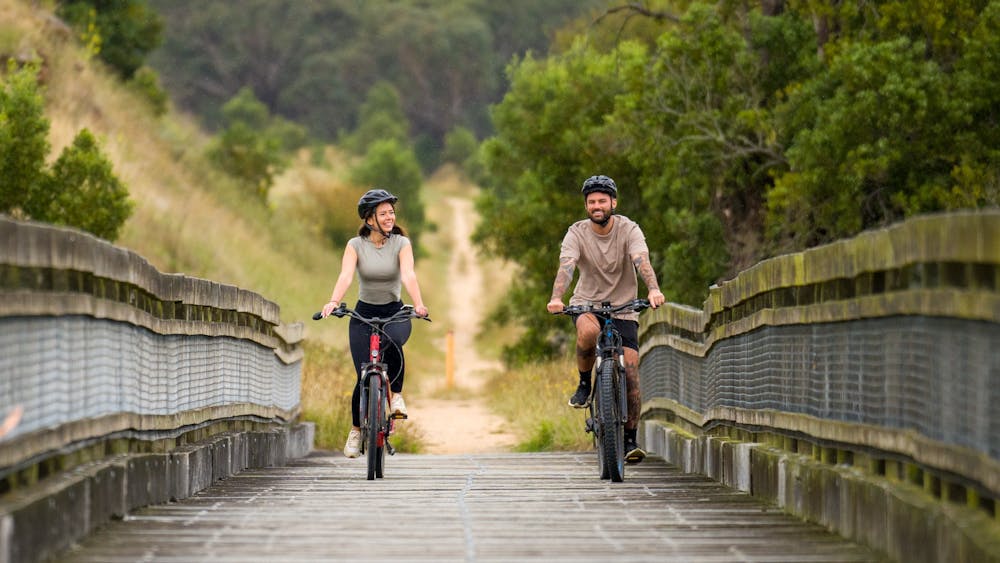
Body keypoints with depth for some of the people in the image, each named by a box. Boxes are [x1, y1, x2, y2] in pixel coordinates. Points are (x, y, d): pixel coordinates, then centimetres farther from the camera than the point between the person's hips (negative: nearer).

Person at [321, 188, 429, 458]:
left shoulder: (401, 243, -6)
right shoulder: (356, 245, -6)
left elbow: (408, 274, -21)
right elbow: (346, 275, -21)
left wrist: (418, 303, -39)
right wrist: (333, 302, -40)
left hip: (394, 313, 0)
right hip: (363, 314, 0)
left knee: (392, 344, -37)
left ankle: (396, 394, -12)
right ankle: (356, 430, 14)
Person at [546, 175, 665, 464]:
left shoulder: (629, 230, -10)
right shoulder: (577, 233, -10)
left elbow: (642, 262, -28)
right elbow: (566, 266, -25)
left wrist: (653, 290, -48)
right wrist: (556, 298, -44)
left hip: (623, 309, 1)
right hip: (587, 304, -1)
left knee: (630, 374, -10)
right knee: (588, 332, -38)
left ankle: (631, 439, 5)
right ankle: (584, 383, -10)